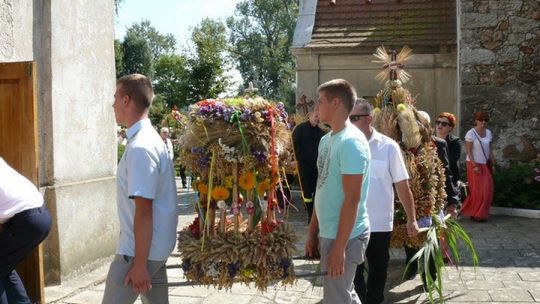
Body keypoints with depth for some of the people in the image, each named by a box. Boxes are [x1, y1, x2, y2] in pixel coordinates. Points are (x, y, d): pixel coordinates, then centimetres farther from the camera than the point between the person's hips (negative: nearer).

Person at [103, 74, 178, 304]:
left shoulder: (140, 147, -21)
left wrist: (139, 263, -21)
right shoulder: (149, 138, 10)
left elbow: (143, 211, -23)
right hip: (156, 246, 9)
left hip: (140, 249, -9)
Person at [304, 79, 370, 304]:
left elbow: (352, 199, -22)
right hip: (328, 233, 9)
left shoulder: (351, 142, -19)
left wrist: (339, 247, -22)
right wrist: (312, 232, 15)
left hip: (344, 237, -9)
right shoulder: (326, 139, 9)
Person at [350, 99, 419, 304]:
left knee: (378, 270, 16)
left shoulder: (388, 147, -7)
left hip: (380, 223, 0)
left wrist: (411, 219, -2)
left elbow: (402, 185, -3)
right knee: (353, 270, 6)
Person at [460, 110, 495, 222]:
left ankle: (483, 213, 18)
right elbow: (468, 151, -14)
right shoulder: (471, 133, -12)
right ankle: (476, 214, 9)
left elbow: (490, 149, 11)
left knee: (487, 190, 7)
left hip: (485, 165, 6)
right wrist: (474, 165, -19)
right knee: (477, 190, -3)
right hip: (474, 164, -6)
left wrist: (493, 163, 7)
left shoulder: (488, 132, 7)